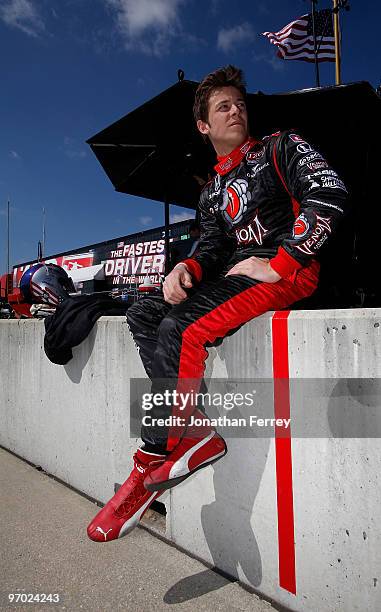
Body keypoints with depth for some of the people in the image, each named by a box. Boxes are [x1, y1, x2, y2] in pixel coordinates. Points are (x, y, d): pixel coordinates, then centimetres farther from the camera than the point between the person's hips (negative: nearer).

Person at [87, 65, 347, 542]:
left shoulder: (281, 147, 8)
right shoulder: (211, 193, 25)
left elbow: (329, 195, -9)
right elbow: (213, 248, 14)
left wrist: (280, 263, -16)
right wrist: (188, 268, -10)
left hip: (287, 270, -7)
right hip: (235, 272, 7)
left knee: (179, 330, -27)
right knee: (142, 315, -7)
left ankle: (152, 462, -12)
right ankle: (195, 434, -15)